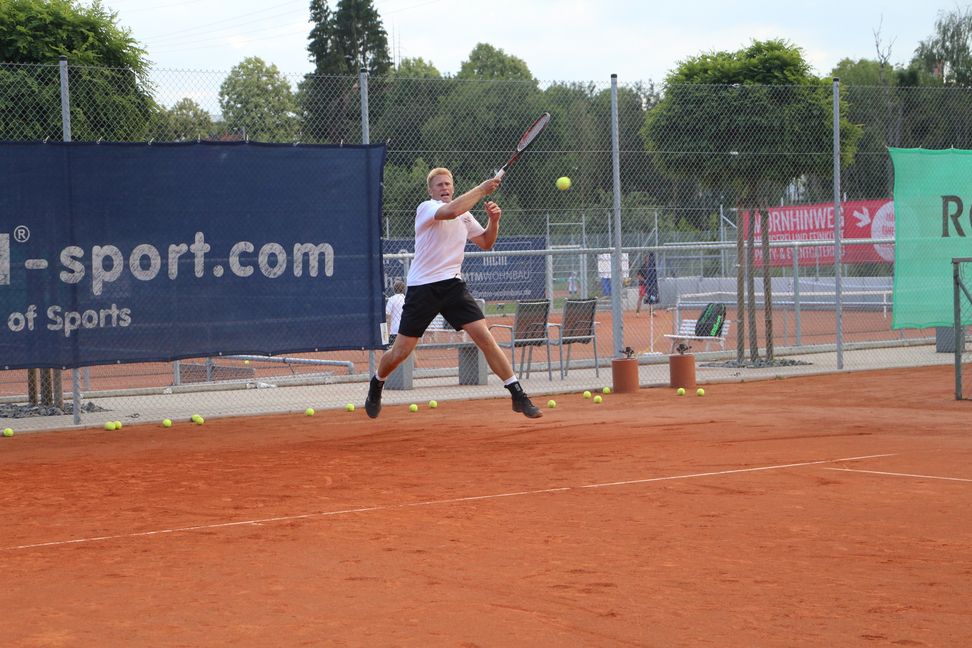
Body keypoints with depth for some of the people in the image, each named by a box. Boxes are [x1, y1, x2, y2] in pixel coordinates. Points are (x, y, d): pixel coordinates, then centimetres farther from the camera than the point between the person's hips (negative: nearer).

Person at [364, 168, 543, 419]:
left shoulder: (465, 215, 13)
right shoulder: (426, 208, -9)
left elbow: (486, 243, 24)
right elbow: (450, 211, -31)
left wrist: (493, 220, 4)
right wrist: (481, 189, -23)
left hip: (453, 284, 4)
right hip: (422, 287, -4)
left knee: (485, 338, -11)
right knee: (400, 353, 1)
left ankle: (519, 396, -9)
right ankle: (376, 385, 32)